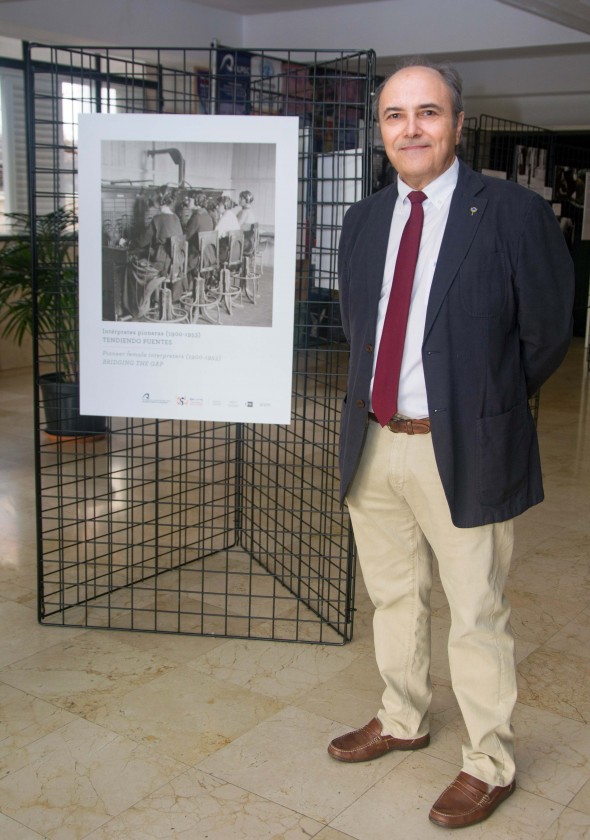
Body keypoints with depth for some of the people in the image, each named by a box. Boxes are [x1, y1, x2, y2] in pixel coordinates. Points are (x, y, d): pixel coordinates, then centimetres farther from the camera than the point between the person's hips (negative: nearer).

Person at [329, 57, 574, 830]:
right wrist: (377, 392, 9)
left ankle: (490, 766, 27)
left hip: (463, 451, -6)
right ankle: (403, 721, 44)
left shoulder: (514, 214, -10)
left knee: (476, 615, 6)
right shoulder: (362, 221, 7)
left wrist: (485, 403, 2)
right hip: (373, 443, 6)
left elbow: (548, 332, -4)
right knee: (393, 595, 21)